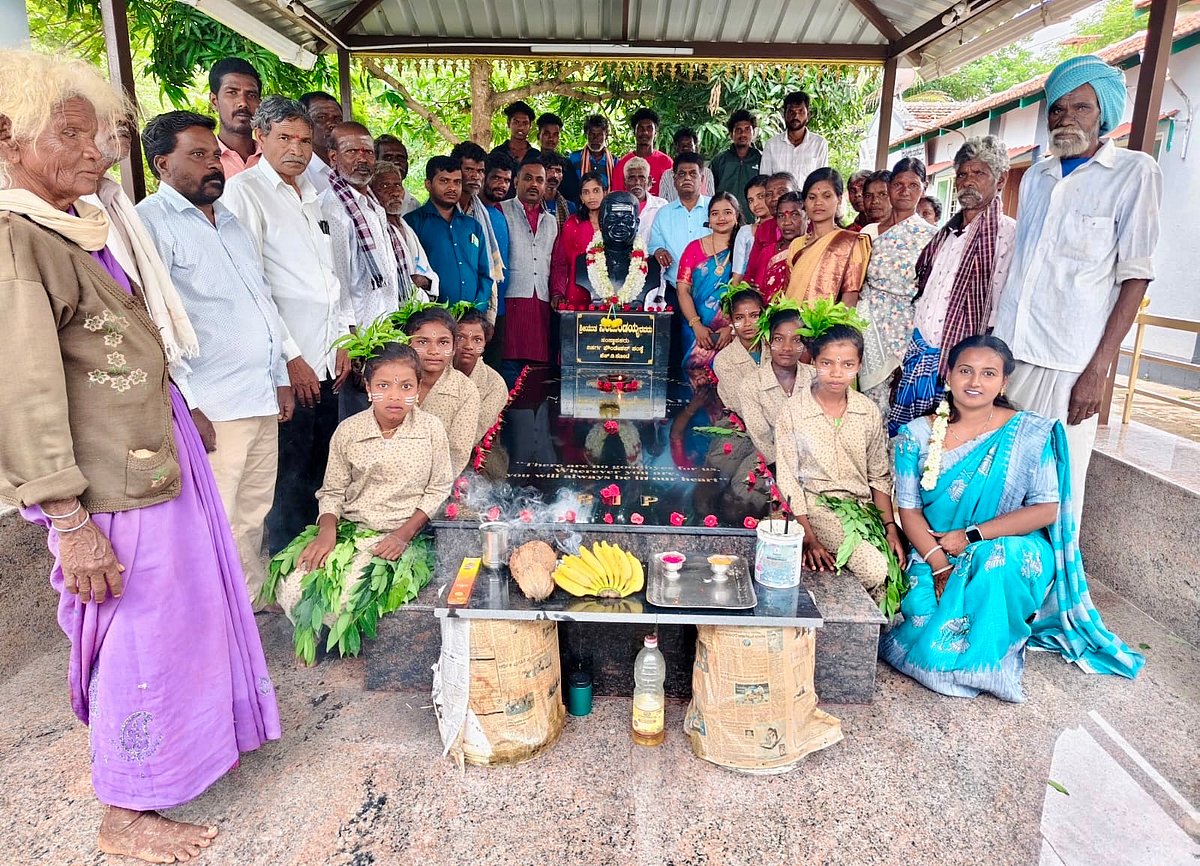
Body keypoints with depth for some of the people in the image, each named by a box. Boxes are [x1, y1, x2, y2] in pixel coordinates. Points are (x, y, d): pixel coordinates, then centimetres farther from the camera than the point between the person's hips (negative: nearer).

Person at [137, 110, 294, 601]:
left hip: (263, 397, 8)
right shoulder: (151, 222, -7)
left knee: (254, 516, 16)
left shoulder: (230, 219, 19)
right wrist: (188, 407, -19)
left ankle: (253, 601, 31)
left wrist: (280, 377, 17)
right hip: (211, 410, -8)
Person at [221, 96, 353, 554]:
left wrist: (344, 340, 11)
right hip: (287, 365, -7)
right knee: (289, 484, 0)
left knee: (319, 476, 15)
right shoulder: (244, 191, -5)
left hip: (327, 361, 7)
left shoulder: (313, 195, 18)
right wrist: (290, 357, -14)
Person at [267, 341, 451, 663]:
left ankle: (348, 641, 10)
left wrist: (404, 534, -11)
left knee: (349, 597, -26)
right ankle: (311, 637, 14)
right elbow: (332, 492, 7)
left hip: (402, 534, -2)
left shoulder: (431, 429, -5)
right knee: (292, 587, -19)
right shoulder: (348, 431, 0)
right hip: (349, 528, 3)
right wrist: (327, 529, -13)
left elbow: (438, 489, -1)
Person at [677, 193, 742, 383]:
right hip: (697, 331, 1)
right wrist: (696, 325, -9)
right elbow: (683, 290, 3)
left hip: (732, 333, -1)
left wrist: (732, 327, -12)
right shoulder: (694, 248, 11)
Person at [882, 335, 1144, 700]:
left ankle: (984, 661, -11)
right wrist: (940, 565, -19)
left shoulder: (1031, 433, -7)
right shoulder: (918, 434, -3)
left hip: (1012, 553, 0)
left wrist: (971, 536, -18)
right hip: (934, 553, 1)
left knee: (992, 561, -34)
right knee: (925, 611, -26)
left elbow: (1046, 509, -10)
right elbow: (909, 509, -5)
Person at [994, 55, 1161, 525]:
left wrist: (1098, 369, -12)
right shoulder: (1035, 177, 14)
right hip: (1009, 350, 5)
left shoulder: (1134, 172, -1)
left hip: (1069, 361, -4)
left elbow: (1135, 278, -5)